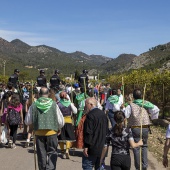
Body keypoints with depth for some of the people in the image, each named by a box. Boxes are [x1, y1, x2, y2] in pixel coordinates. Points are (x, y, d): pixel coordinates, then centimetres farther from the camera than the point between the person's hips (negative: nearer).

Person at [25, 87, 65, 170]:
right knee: (52, 153, 8)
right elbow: (61, 122, -2)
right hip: (52, 132, -1)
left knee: (41, 154, 15)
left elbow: (27, 122, 3)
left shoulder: (34, 105, -3)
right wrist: (58, 128, 18)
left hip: (39, 133, 1)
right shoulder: (53, 104, -5)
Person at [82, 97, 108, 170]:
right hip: (102, 148, 8)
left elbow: (88, 132, -20)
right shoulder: (103, 114, 11)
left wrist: (86, 146, -15)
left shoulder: (90, 115, -16)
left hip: (93, 148, -8)